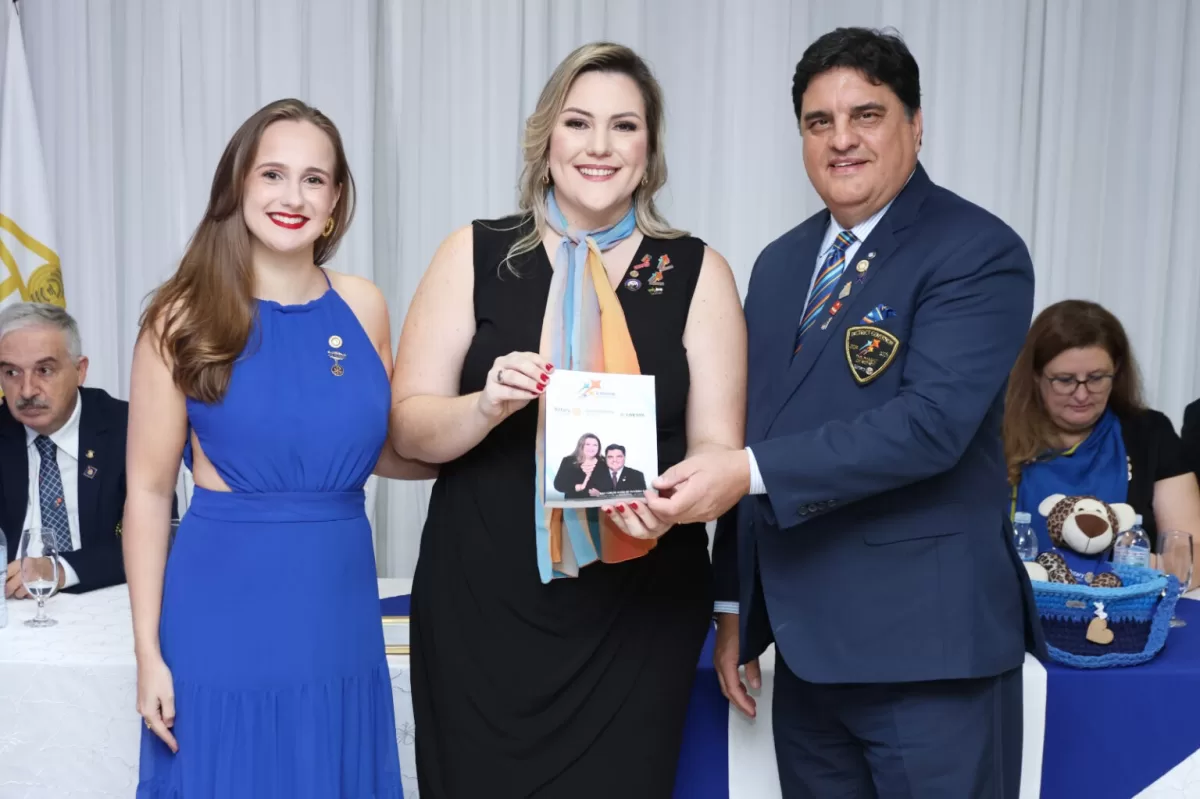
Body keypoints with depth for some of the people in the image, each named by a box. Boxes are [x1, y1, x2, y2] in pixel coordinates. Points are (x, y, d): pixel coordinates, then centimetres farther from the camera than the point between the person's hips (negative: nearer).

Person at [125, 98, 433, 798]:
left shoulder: (363, 307, 2)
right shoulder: (187, 317, -7)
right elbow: (149, 491, -4)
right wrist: (149, 652, -5)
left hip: (340, 613, 3)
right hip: (226, 619, -3)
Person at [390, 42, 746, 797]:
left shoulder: (698, 272, 1)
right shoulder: (476, 254, 2)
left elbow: (716, 444, -1)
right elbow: (409, 425, 1)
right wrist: (488, 404, -19)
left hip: (638, 611, 0)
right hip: (480, 604, 0)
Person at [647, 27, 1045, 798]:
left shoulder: (978, 252, -9)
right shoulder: (780, 264, 12)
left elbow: (930, 421, -22)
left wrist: (750, 473, -27)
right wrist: (735, 604, 13)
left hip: (928, 645, -6)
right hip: (807, 646, 6)